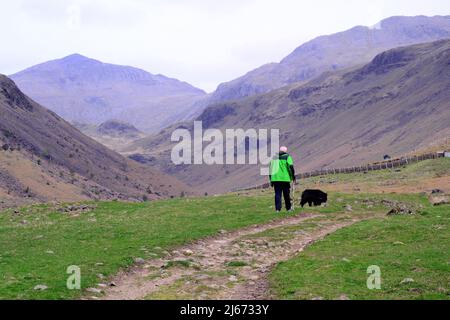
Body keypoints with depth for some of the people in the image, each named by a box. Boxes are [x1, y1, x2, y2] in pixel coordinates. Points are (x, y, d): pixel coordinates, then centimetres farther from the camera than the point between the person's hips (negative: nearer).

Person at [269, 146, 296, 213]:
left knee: (277, 194, 3)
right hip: (285, 178, -3)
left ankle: (278, 209, -5)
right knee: (286, 194, 9)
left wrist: (271, 180, 20)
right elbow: (291, 167, -10)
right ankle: (288, 208, 19)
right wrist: (293, 176, -1)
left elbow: (271, 169, 16)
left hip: (275, 179, 3)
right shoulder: (287, 157, 2)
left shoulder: (274, 157, 15)